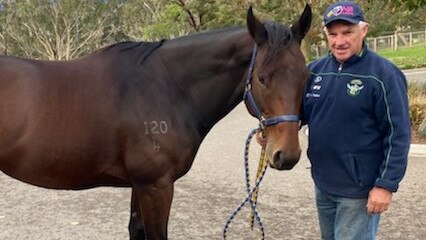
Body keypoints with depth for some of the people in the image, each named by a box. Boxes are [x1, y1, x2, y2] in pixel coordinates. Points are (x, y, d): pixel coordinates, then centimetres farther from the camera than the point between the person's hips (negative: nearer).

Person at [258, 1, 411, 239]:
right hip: (322, 184, 6)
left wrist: (387, 184, -18)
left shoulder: (384, 74, -14)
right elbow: (300, 111, 10)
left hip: (359, 189, -6)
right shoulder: (316, 70, 2)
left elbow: (398, 135, -14)